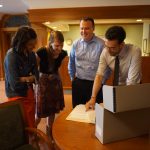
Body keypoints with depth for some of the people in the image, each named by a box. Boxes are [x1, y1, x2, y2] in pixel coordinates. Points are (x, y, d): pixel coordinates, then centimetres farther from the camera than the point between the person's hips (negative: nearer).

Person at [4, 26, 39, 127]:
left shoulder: (31, 54, -2)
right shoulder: (11, 56, -20)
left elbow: (36, 76, 0)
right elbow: (14, 83, -23)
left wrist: (24, 79, -15)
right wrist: (29, 78, -9)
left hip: (29, 94, 6)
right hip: (17, 96, -5)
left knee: (32, 125, 16)